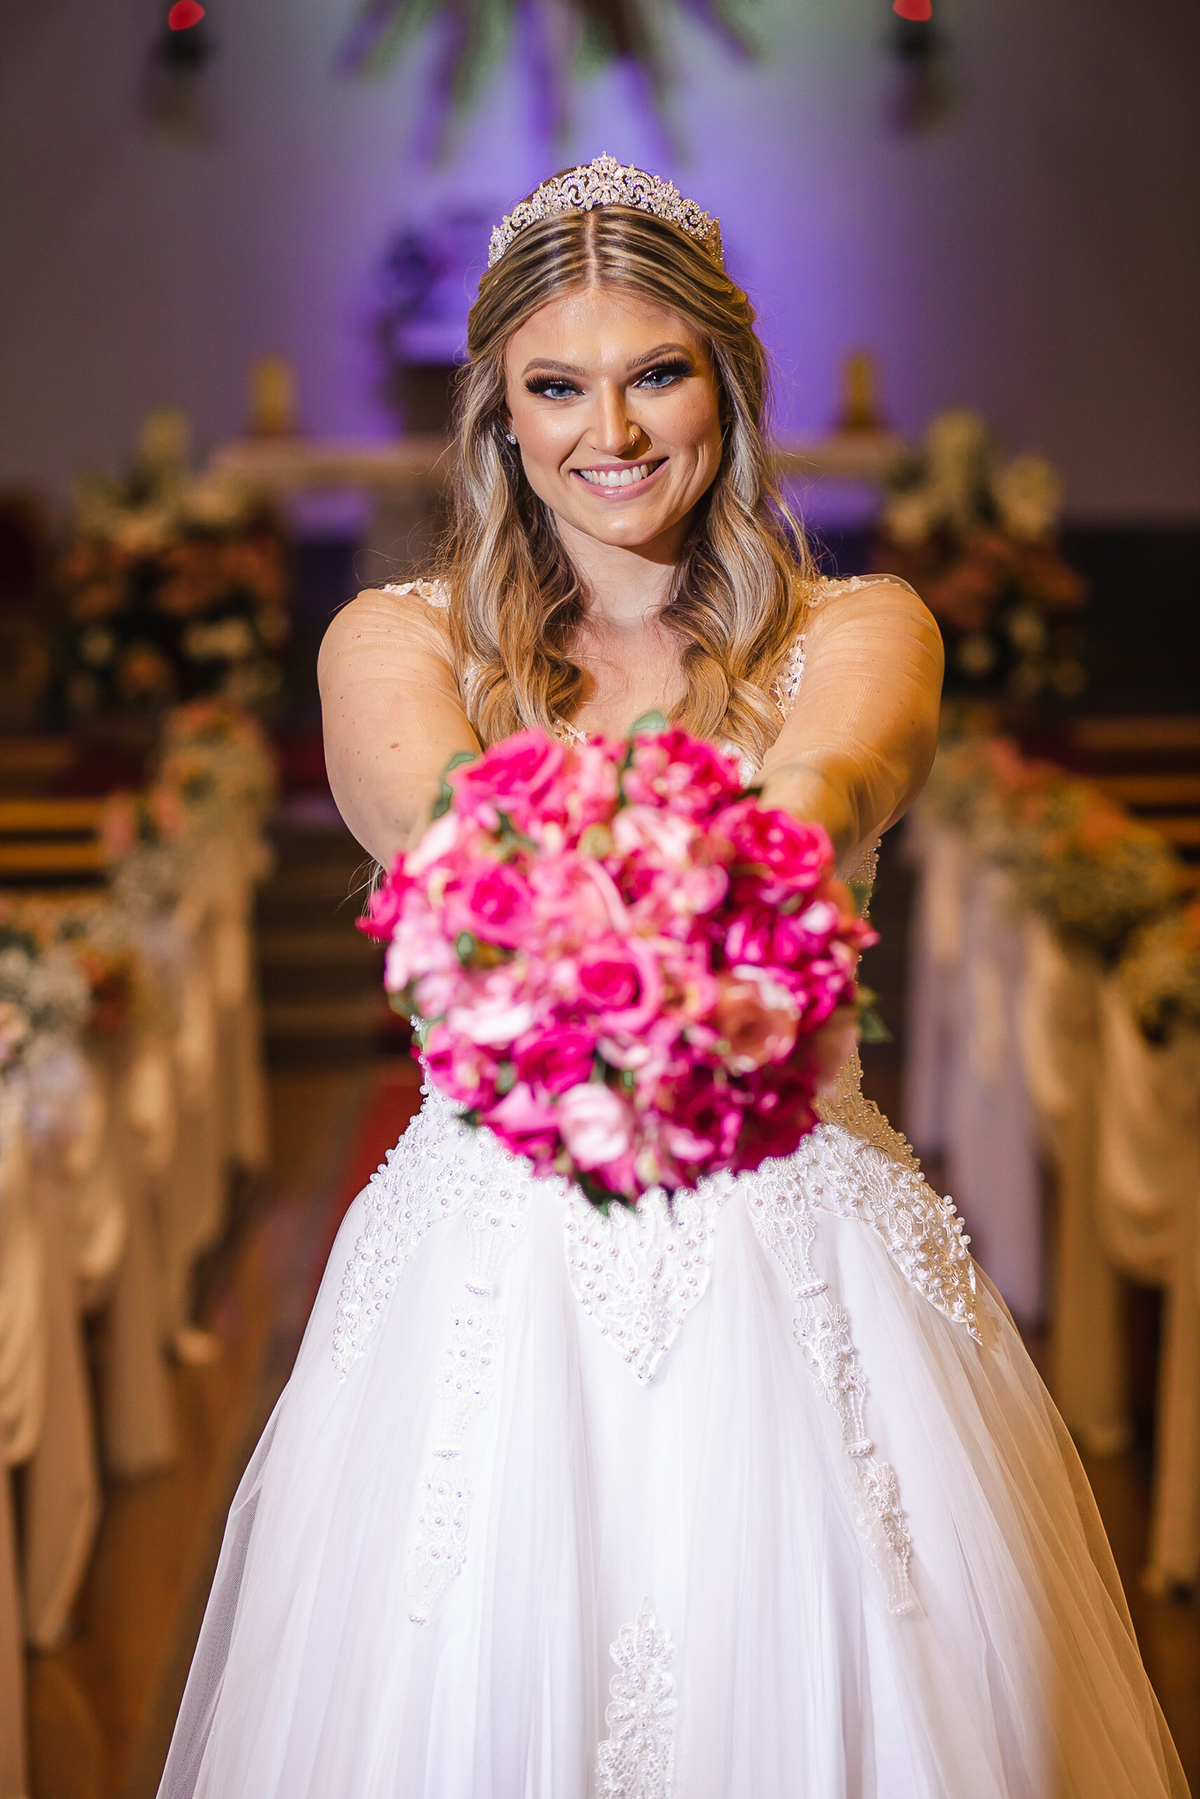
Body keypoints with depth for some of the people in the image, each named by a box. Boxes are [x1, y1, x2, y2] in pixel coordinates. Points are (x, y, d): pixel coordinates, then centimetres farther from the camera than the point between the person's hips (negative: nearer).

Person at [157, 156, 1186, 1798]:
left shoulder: (859, 630, 4)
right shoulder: (398, 641, 4)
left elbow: (835, 774, -21)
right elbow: (425, 809, -20)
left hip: (794, 1263, 0)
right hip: (494, 1273, 0)